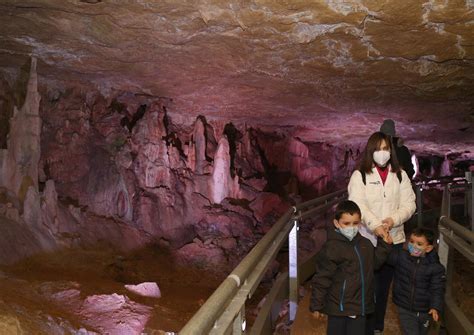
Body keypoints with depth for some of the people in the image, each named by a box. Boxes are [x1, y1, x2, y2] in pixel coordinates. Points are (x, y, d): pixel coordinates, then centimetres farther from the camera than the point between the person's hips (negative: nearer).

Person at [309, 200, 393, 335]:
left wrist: (385, 245, 6)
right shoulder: (332, 248, -19)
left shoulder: (364, 243, 2)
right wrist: (317, 306, -10)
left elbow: (373, 262, 18)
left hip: (360, 306, 6)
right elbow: (321, 279, -15)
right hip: (339, 307, -6)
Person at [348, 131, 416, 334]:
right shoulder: (359, 175, -2)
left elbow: (409, 203, 1)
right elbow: (358, 205, -14)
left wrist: (393, 219, -18)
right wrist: (375, 225, -28)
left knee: (384, 286, 14)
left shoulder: (400, 175, 7)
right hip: (367, 240, -3)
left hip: (394, 240, 3)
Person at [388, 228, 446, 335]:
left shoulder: (435, 267, -14)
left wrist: (436, 307, -28)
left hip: (424, 311, 1)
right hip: (405, 309, 0)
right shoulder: (401, 256, -10)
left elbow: (437, 289, -14)